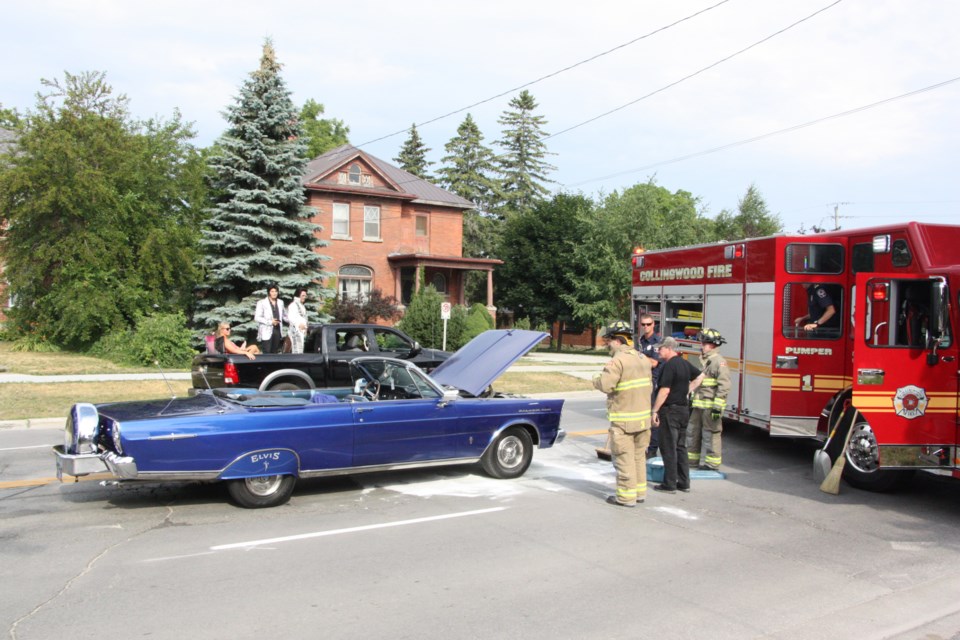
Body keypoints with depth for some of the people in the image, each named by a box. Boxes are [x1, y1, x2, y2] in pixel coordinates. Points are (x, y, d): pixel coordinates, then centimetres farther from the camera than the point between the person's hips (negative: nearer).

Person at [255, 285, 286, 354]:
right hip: (267, 332, -5)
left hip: (277, 331, 5)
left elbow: (284, 316, 22)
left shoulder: (280, 302, 12)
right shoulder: (262, 303, -4)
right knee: (267, 353, -8)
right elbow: (257, 317, -8)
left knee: (275, 353, 8)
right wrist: (270, 322, -16)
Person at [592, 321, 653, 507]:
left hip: (623, 419, -8)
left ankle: (626, 496, 6)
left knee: (624, 458, 0)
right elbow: (648, 386, 15)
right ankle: (640, 491, 27)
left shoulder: (618, 360, -17)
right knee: (639, 455, 18)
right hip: (643, 417, 8)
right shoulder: (642, 359, 11)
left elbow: (605, 385, -24)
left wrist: (596, 378, -4)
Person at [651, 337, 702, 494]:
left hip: (670, 410, -8)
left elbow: (665, 391, -21)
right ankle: (684, 482, 18)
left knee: (668, 448, -2)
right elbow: (699, 377, 24)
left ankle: (669, 485, 2)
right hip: (684, 409, 9)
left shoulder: (669, 365, -17)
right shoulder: (685, 364, 10)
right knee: (681, 447, 14)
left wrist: (655, 410, -17)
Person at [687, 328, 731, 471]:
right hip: (698, 405, 9)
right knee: (693, 432, 14)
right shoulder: (703, 360, 17)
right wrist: (691, 401, 22)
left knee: (710, 434, -2)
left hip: (710, 406, -9)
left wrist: (718, 407, -22)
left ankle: (711, 463, 7)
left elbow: (724, 386, -18)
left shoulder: (719, 361, -13)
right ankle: (692, 459, 25)